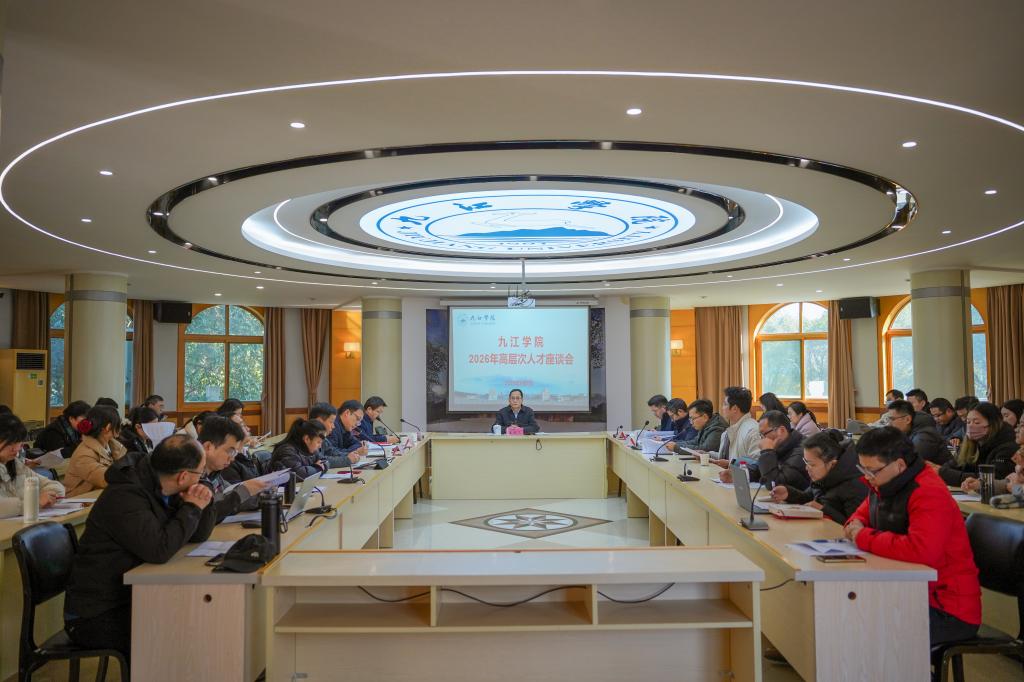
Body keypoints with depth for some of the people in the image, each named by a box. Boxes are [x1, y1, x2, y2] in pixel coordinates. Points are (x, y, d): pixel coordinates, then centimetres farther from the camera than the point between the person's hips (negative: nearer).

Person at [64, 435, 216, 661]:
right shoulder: (124, 497, -25)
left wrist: (202, 503, -12)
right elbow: (159, 549, -35)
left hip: (130, 598, 8)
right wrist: (192, 508, -22)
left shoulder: (160, 488, 2)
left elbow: (198, 534, 8)